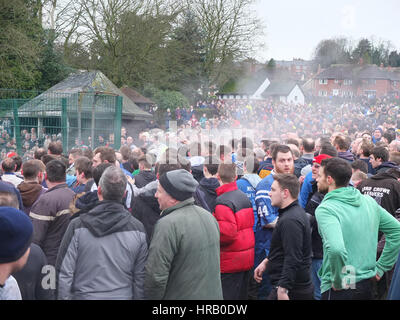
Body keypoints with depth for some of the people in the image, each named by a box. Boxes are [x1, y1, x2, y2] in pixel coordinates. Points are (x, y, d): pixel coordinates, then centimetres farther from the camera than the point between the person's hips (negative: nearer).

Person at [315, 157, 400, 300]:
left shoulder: (325, 209, -18)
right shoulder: (369, 201, 4)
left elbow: (336, 249, -33)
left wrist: (338, 281, -18)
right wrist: (381, 267, 11)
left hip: (339, 290, -7)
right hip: (367, 285, 7)